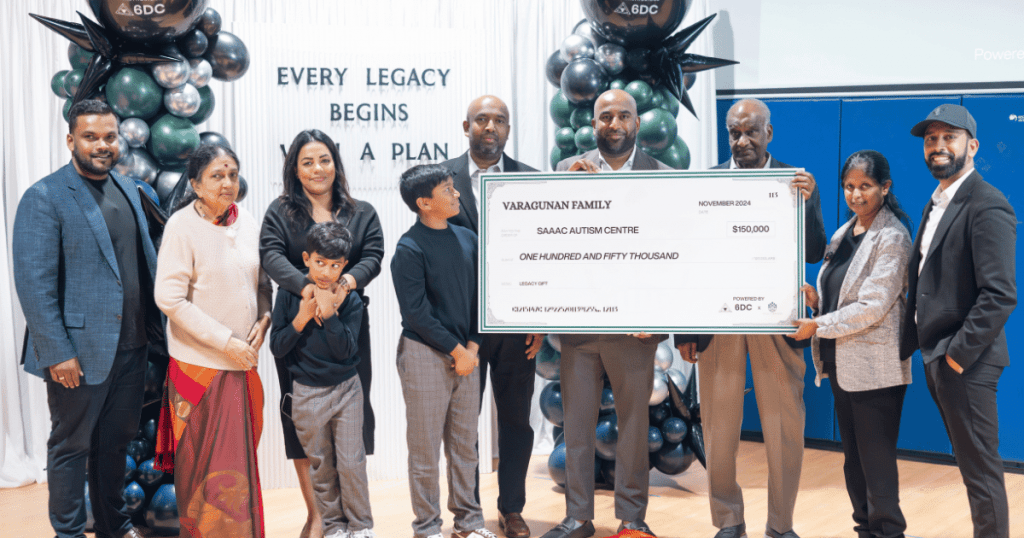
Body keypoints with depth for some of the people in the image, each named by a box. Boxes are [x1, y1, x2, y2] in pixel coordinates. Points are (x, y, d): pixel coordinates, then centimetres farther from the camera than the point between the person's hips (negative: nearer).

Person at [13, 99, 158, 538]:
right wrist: (57, 352, -18)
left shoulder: (127, 189, 11)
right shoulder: (44, 198, -12)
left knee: (116, 440, 18)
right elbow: (33, 284, -16)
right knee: (71, 446, 7)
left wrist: (156, 321, 10)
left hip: (130, 345, 7)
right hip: (80, 349, -7)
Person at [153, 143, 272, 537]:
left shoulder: (247, 222, 5)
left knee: (240, 455, 13)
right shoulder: (182, 225, -12)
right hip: (199, 361, -5)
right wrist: (226, 341, -16)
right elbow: (169, 298, -15)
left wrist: (262, 321, -3)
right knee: (203, 460, 3)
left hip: (243, 360, 5)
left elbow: (262, 282, 16)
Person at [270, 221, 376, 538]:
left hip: (345, 389, -1)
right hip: (307, 393, 1)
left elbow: (346, 349, -16)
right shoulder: (289, 294, -6)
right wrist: (302, 318, -20)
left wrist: (330, 313, -24)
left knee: (351, 464, 1)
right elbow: (277, 347, -7)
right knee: (321, 467, 11)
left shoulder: (350, 300, -7)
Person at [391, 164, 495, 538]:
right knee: (425, 447, 2)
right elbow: (416, 313, -13)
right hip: (425, 354, -6)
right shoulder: (409, 249, -10)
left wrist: (473, 346, -1)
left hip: (466, 355, 6)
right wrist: (456, 351, -10)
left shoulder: (467, 239, 8)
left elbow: (478, 296, 11)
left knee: (465, 444, 12)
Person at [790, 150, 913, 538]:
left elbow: (874, 305, -16)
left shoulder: (892, 237, -10)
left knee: (876, 462, -3)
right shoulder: (844, 233, 14)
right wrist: (815, 299, 0)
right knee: (853, 458, 13)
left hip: (875, 368, -8)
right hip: (842, 363, 8)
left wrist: (819, 326, -16)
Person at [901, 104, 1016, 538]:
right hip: (936, 356, 9)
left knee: (980, 470, -1)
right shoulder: (936, 203, 14)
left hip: (964, 363, -9)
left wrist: (959, 354, -18)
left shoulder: (987, 207, -15)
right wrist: (911, 342, 10)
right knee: (968, 462, 16)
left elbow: (1001, 294, -21)